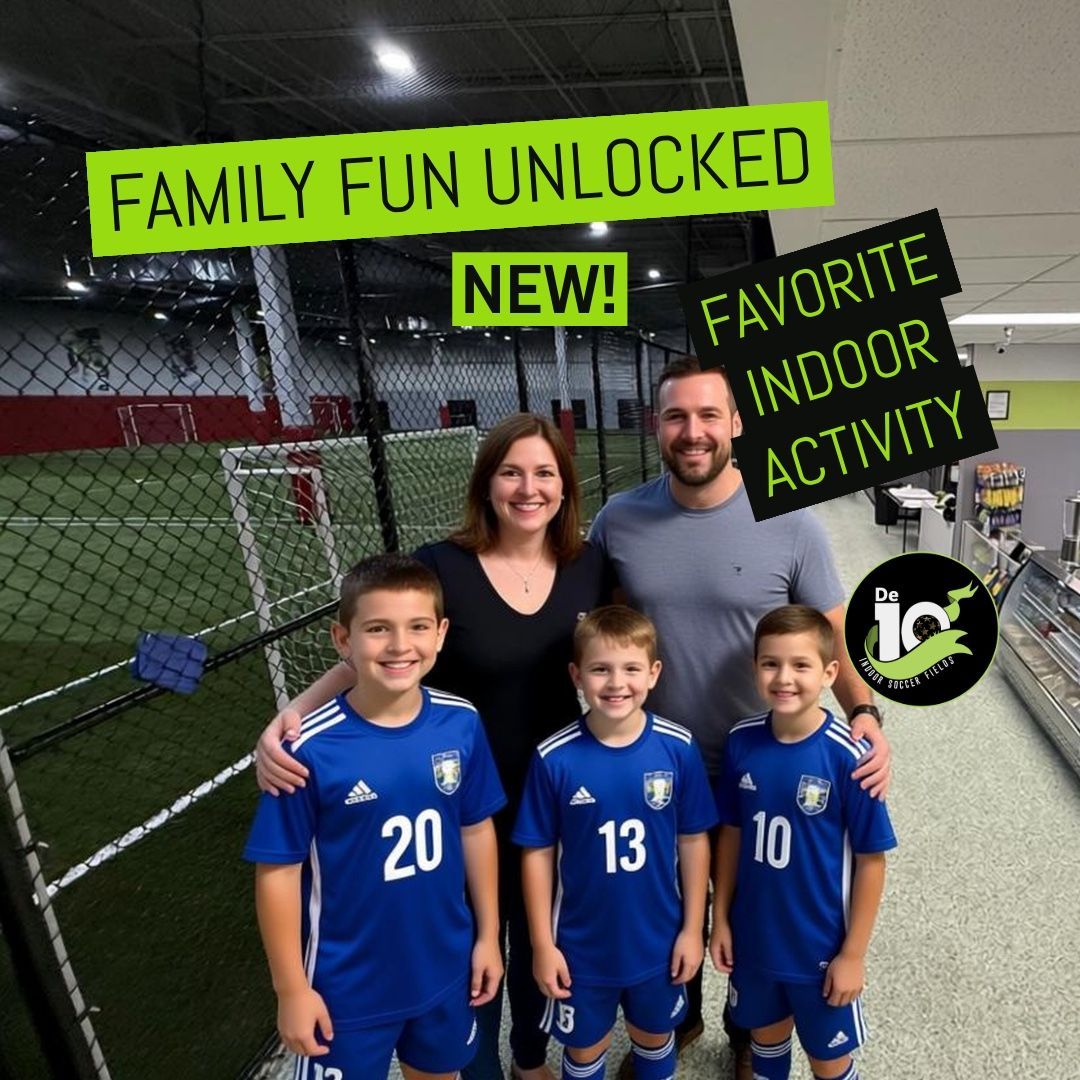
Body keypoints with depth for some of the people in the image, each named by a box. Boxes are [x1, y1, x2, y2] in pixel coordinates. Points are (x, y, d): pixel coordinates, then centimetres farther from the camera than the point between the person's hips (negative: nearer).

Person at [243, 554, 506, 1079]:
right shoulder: (310, 748, -25)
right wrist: (291, 988, -9)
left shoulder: (461, 724, -14)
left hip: (444, 967, 4)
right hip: (348, 985, -3)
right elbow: (278, 872, -15)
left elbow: (476, 829, -1)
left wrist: (488, 933, 5)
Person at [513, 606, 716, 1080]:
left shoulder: (678, 749, -16)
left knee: (654, 1036, 27)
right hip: (581, 945, -1)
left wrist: (692, 927, -1)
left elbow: (693, 840, -5)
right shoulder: (554, 758, -20)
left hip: (658, 939, 1)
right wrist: (542, 943, -7)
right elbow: (538, 852, -10)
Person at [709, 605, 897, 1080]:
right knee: (766, 1031, 27)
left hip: (821, 945, -3)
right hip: (753, 937, 3)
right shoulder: (741, 741, -13)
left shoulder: (847, 756, -24)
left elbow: (870, 860, -14)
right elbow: (731, 832, -1)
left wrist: (853, 952, -9)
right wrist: (720, 917, 3)